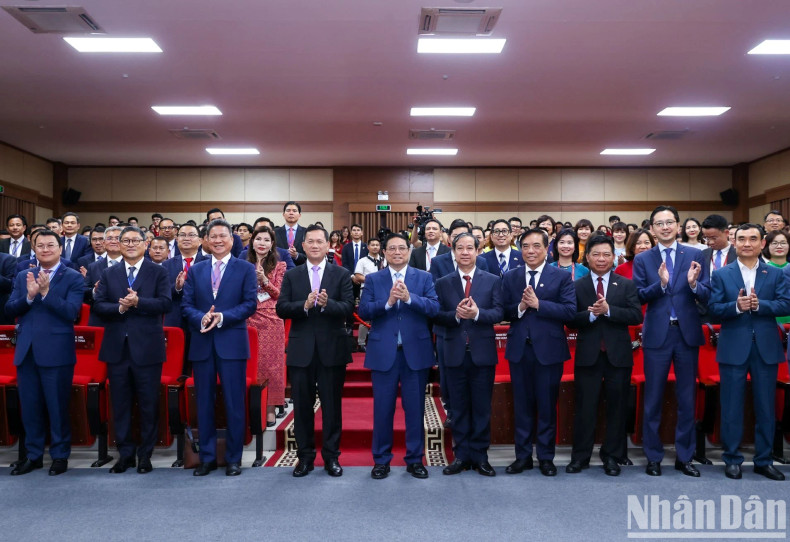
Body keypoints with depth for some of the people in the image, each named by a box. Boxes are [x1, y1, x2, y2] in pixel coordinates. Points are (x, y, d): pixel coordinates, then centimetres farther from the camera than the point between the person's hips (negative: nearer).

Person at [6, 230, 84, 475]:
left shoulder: (73, 277, -4)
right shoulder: (23, 276, 11)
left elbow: (71, 312, -14)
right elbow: (9, 310, 2)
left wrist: (46, 292, -23)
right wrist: (29, 296, -15)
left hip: (56, 352, -5)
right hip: (26, 351, 5)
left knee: (57, 406, 4)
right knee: (30, 406, 13)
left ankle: (60, 455, 19)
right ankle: (34, 454, 27)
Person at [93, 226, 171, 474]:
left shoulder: (158, 272, 2)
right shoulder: (109, 274, 11)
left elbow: (165, 303, -10)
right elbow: (98, 305, 2)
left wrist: (138, 302, -22)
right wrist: (119, 307, -16)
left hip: (147, 347, -3)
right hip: (117, 347, 3)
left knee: (148, 404, 5)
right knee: (120, 404, 10)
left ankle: (145, 454, 18)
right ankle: (125, 453, 22)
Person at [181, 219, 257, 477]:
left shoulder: (245, 268, 2)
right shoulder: (196, 270, 12)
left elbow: (250, 303, -6)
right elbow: (186, 304, 6)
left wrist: (223, 317, -18)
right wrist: (201, 318, -14)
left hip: (232, 342, -3)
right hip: (202, 343, 3)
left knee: (234, 403, 3)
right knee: (204, 403, 10)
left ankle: (233, 458, 16)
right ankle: (207, 457, 22)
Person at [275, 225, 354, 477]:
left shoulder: (341, 274, 3)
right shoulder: (292, 275, 7)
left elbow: (348, 307, -8)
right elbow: (281, 308, -3)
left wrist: (327, 303, -26)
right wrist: (305, 305, -19)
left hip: (332, 348, -1)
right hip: (301, 350, 2)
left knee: (332, 405, 7)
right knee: (302, 405, 9)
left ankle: (331, 456, 20)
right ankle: (305, 456, 23)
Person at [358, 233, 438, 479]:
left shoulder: (424, 277, 4)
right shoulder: (372, 279, 5)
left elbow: (434, 308, -8)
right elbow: (363, 311, -6)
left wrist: (409, 298, -21)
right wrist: (387, 302, -20)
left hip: (416, 352, 0)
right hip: (383, 353, 0)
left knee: (415, 408, 8)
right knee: (383, 409, 8)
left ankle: (415, 459, 23)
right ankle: (381, 460, 22)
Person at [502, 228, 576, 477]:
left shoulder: (562, 277, -1)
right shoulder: (510, 277, 7)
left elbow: (570, 310, -12)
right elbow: (502, 311, 1)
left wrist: (538, 304, -18)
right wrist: (520, 307, -17)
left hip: (549, 349, -2)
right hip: (519, 349, 2)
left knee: (547, 405, 8)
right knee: (522, 405, 11)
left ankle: (546, 457, 22)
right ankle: (523, 456, 24)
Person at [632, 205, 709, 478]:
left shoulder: (695, 255, 2)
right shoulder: (642, 259, 1)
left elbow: (706, 296, -3)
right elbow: (639, 297, -8)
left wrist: (694, 284, -23)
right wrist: (661, 283, -23)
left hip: (688, 333, 1)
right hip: (657, 334, -1)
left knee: (687, 398, 11)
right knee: (653, 398, 7)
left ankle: (684, 456, 25)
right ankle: (653, 457, 20)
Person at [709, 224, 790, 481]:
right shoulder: (721, 274, 3)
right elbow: (713, 307, -5)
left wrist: (759, 304, -19)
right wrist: (736, 306, -22)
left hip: (766, 348, 2)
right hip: (733, 349, -1)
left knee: (766, 406, 10)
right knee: (732, 407, 5)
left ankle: (763, 460, 24)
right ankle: (732, 459, 17)